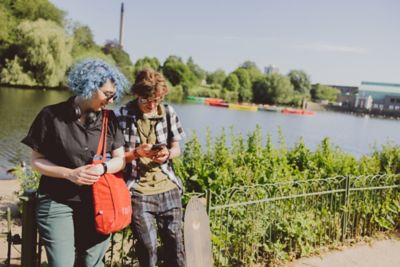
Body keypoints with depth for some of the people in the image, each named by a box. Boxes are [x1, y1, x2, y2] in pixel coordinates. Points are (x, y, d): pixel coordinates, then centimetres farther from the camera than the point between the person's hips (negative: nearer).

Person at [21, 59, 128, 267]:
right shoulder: (52, 116, -7)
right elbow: (37, 161, -3)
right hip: (57, 203, -3)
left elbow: (120, 160, 5)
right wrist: (69, 173, -17)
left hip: (98, 204, 3)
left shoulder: (109, 119, 2)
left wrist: (102, 168, -16)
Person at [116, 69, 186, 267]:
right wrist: (136, 153, -21)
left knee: (175, 244, 10)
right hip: (138, 192, -2)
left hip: (168, 189, 3)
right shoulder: (122, 116, -8)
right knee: (147, 248, 4)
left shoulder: (168, 112, 1)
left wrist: (168, 154, -12)